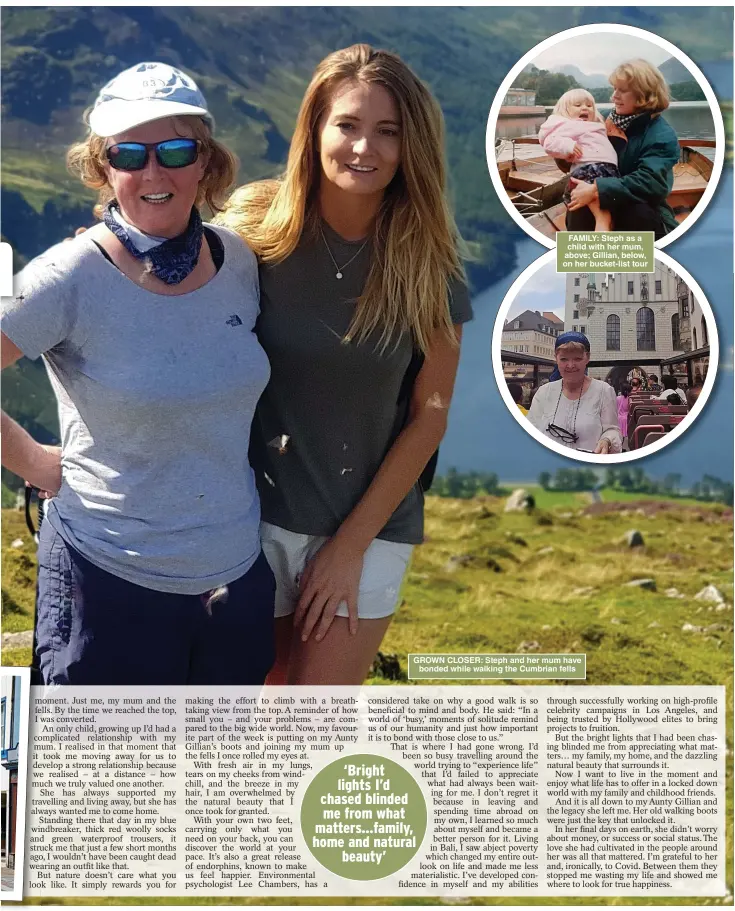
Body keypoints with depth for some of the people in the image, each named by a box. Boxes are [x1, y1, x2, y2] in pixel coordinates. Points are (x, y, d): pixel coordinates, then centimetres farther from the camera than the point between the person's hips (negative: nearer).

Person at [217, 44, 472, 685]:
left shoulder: (426, 262, -8)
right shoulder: (256, 230, -11)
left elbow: (429, 417, -4)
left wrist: (352, 542, -6)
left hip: (370, 529, 0)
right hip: (258, 516, 0)